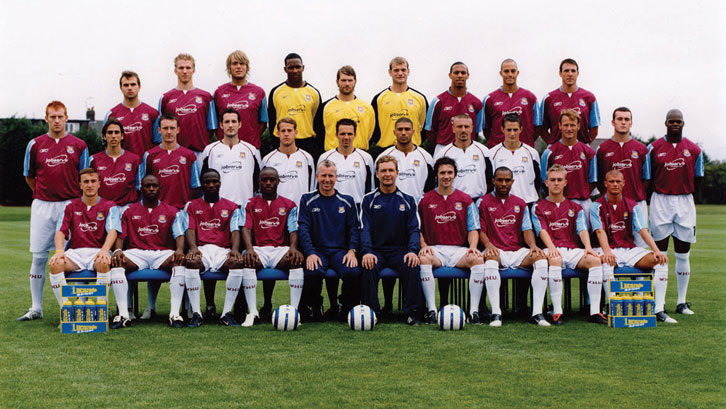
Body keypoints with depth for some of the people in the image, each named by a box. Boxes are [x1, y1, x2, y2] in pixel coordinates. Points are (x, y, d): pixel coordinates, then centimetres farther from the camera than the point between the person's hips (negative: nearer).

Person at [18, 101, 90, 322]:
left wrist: (73, 197, 6)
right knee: (38, 256, 2)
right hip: (42, 206, 1)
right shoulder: (35, 145, 7)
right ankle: (36, 308, 9)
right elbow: (29, 176, 16)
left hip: (70, 205, -1)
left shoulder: (78, 145, 4)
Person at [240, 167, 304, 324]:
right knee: (247, 262, -35)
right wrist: (249, 249, -21)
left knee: (297, 261, -33)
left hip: (281, 249, 1)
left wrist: (293, 247, -17)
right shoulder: (250, 204, 14)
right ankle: (253, 312, -33)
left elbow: (293, 230, 6)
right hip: (258, 248, 0)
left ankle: (294, 310, -31)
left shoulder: (288, 205, 15)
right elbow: (246, 228, 0)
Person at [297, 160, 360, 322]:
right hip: (317, 250, -1)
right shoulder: (307, 200, 10)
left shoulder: (347, 201, 15)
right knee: (313, 273, -35)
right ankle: (315, 307, -6)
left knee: (353, 272, -32)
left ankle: (347, 307, -5)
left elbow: (354, 229, 11)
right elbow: (303, 229, 1)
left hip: (341, 250, 1)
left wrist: (352, 250, -7)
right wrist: (310, 253, -14)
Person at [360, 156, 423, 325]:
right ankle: (371, 312, -21)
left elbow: (414, 230, 4)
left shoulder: (408, 201, 11)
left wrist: (412, 251, -16)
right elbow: (365, 229, -1)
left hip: (400, 250, 0)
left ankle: (412, 312, -19)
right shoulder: (369, 200, 9)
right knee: (368, 267, -32)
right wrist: (367, 252, -20)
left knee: (413, 266, -30)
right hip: (376, 250, 0)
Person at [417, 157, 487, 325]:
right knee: (423, 259, -35)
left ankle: (474, 310, -25)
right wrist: (424, 246, -9)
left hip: (459, 251, 1)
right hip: (435, 250, -1)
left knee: (478, 259, -30)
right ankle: (431, 310, -29)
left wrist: (472, 247, -9)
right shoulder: (425, 200, 10)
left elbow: (473, 229, 10)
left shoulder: (465, 200, 12)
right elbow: (418, 229, 10)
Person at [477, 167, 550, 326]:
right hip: (496, 251, -3)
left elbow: (527, 229, 12)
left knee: (541, 258, -27)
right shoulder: (483, 203, 9)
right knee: (490, 259, -39)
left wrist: (533, 245, -10)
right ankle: (495, 312, -40)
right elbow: (480, 230, 3)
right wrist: (488, 245, -17)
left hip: (518, 252, 3)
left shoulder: (520, 204, 18)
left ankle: (537, 313, -29)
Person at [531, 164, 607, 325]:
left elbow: (582, 229, 5)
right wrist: (551, 248, -24)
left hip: (573, 250, 3)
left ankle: (595, 311, -27)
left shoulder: (575, 207, 20)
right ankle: (557, 312, -40)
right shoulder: (539, 207, 12)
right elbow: (542, 230, -4)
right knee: (555, 260, -39)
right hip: (553, 250, -3)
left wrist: (588, 247, -15)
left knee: (595, 260, -27)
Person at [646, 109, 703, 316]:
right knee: (659, 253, -2)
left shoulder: (694, 150, 6)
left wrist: (686, 194, 5)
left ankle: (682, 302, 12)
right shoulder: (654, 148, 1)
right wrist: (661, 196, 1)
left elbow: (698, 179, 12)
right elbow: (647, 178, 4)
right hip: (660, 203, -2)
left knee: (683, 254, 5)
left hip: (684, 203, 2)